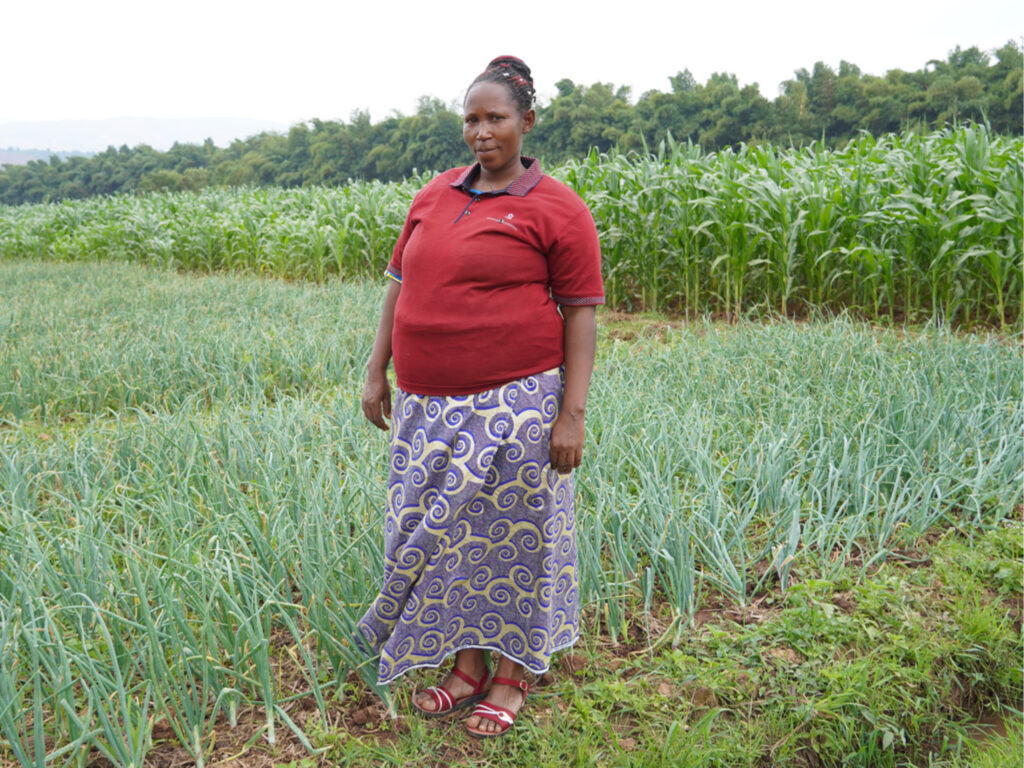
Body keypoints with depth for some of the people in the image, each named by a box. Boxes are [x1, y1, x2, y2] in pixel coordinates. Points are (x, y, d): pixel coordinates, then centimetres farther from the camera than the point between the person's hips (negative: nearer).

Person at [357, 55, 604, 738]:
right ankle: (465, 667, 28)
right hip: (431, 406, 6)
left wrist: (572, 414, -12)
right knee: (439, 529, 11)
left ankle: (511, 676, 24)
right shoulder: (434, 197, 11)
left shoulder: (557, 210, -5)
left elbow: (581, 314, -7)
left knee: (512, 534, 5)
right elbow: (401, 287, 16)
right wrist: (377, 372, 12)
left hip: (512, 405, -5)